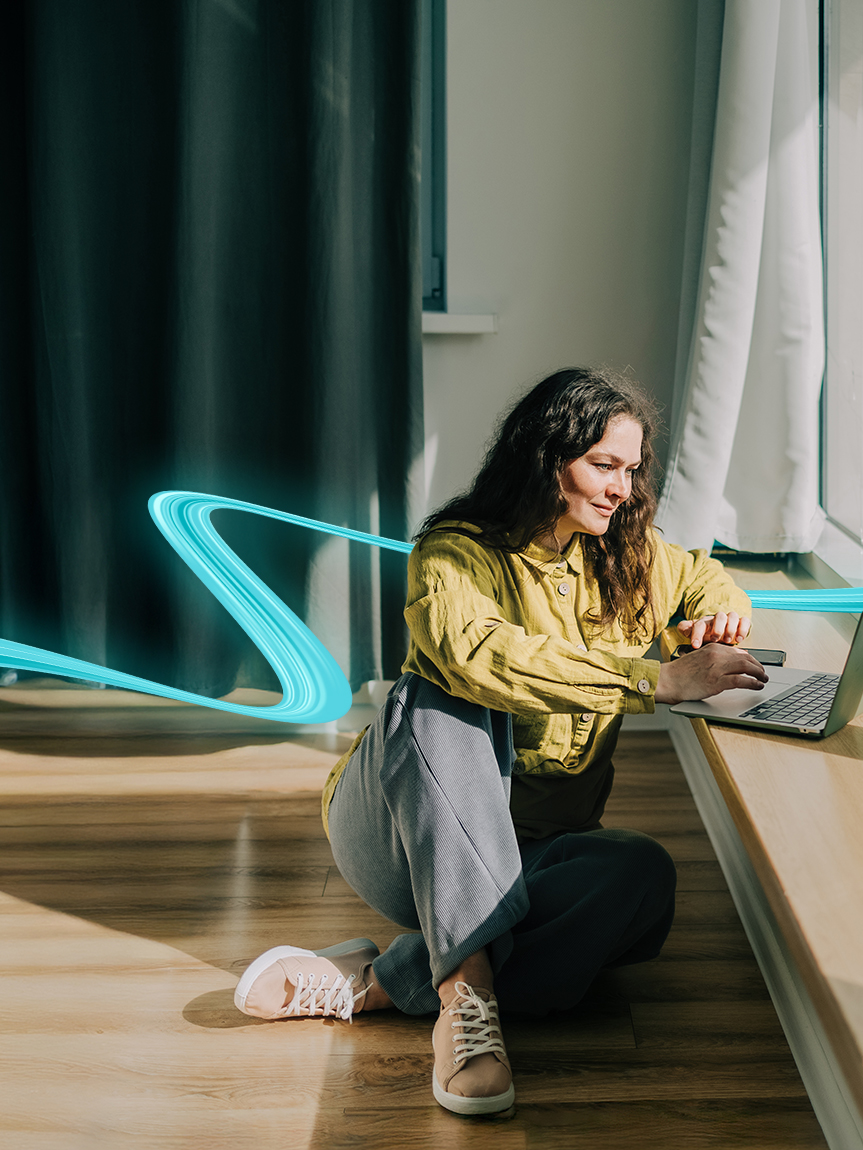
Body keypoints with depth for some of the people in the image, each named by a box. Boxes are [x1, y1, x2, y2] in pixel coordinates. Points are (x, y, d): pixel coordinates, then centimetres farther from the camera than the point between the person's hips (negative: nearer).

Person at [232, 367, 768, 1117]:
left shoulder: (628, 560, 10)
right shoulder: (455, 554, -9)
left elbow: (705, 575, 31)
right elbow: (480, 652, -31)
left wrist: (719, 614, 5)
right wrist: (658, 681, -35)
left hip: (525, 855, 5)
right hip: (401, 837, -4)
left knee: (644, 877, -30)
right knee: (443, 700, -36)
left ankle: (371, 983, -30)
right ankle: (466, 991, -44)